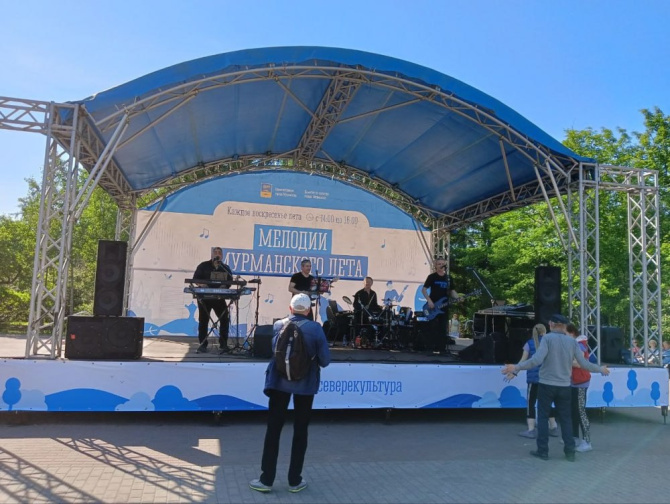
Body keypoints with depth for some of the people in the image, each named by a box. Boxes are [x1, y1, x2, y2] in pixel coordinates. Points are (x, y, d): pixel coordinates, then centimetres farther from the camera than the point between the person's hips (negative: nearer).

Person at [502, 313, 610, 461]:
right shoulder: (572, 342, 2)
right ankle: (570, 452, 14)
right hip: (564, 387, 3)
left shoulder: (547, 338, -10)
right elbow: (584, 363, 1)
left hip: (546, 385, -3)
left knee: (543, 417, 6)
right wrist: (600, 369, 19)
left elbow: (537, 360, -23)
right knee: (566, 418, 13)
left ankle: (543, 451, 8)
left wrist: (516, 367, -23)